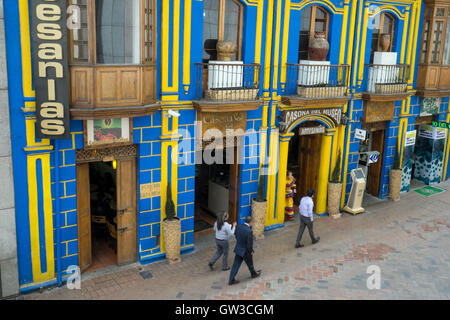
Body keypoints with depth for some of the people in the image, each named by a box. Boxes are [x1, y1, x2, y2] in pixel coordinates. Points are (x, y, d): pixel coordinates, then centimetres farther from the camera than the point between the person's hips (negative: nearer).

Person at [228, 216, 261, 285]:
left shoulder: (238, 226, -10)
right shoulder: (249, 231, -31)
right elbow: (249, 244, -25)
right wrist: (251, 251, -7)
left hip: (238, 249, 6)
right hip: (246, 252, -6)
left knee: (236, 265, 14)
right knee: (250, 264, 22)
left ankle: (231, 280, 19)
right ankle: (254, 274, 48)